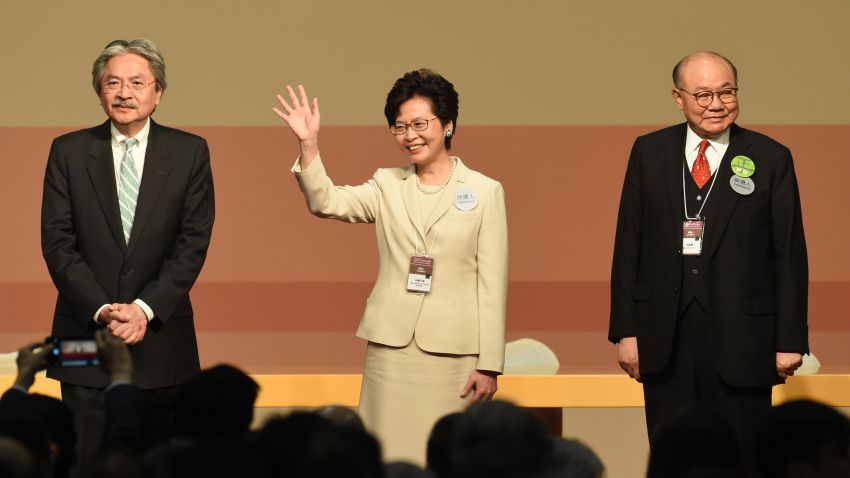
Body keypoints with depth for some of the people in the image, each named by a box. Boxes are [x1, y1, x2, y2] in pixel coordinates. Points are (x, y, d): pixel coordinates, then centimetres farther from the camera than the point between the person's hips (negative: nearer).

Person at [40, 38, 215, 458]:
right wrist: (102, 310, -13)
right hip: (86, 336, 0)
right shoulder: (68, 152, 4)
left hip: (162, 339, 0)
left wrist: (144, 309, -13)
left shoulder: (189, 152, 3)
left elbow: (193, 243, -2)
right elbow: (57, 242, -1)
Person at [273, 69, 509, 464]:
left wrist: (489, 365, -3)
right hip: (390, 346, 2)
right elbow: (327, 203, -5)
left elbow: (492, 285, 1)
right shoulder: (388, 186, 11)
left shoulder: (485, 192, 3)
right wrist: (308, 146, -20)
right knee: (390, 459, 1)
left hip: (453, 350, -2)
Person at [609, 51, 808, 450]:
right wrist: (625, 330, 1)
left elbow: (790, 255, 0)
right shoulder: (648, 152, 7)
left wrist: (791, 341, -4)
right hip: (665, 340, 2)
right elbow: (628, 246, 7)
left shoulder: (771, 159, 0)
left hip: (740, 340, -2)